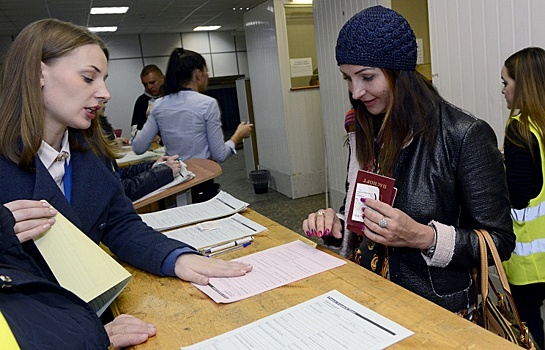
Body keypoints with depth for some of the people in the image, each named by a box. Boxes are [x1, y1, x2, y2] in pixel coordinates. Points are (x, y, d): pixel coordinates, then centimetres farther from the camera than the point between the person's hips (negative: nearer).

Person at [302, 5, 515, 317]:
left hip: (436, 308, -4)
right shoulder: (365, 134, 3)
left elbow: (500, 241, -10)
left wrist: (421, 236, -25)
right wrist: (336, 227, -7)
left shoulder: (466, 136, -14)